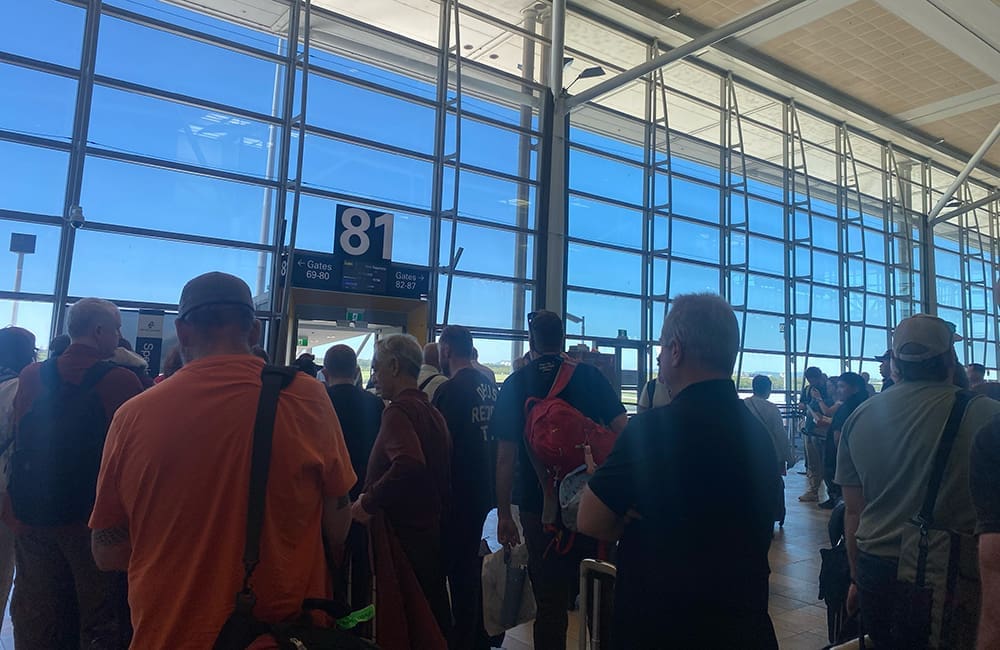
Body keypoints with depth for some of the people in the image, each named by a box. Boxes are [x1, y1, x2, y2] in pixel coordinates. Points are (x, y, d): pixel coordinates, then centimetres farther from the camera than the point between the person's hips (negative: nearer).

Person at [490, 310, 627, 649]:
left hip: (539, 506, 0)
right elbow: (622, 430, -5)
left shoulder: (516, 383, -3)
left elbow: (506, 457, -6)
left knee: (550, 602, 10)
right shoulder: (589, 375, -1)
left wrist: (504, 515, 0)